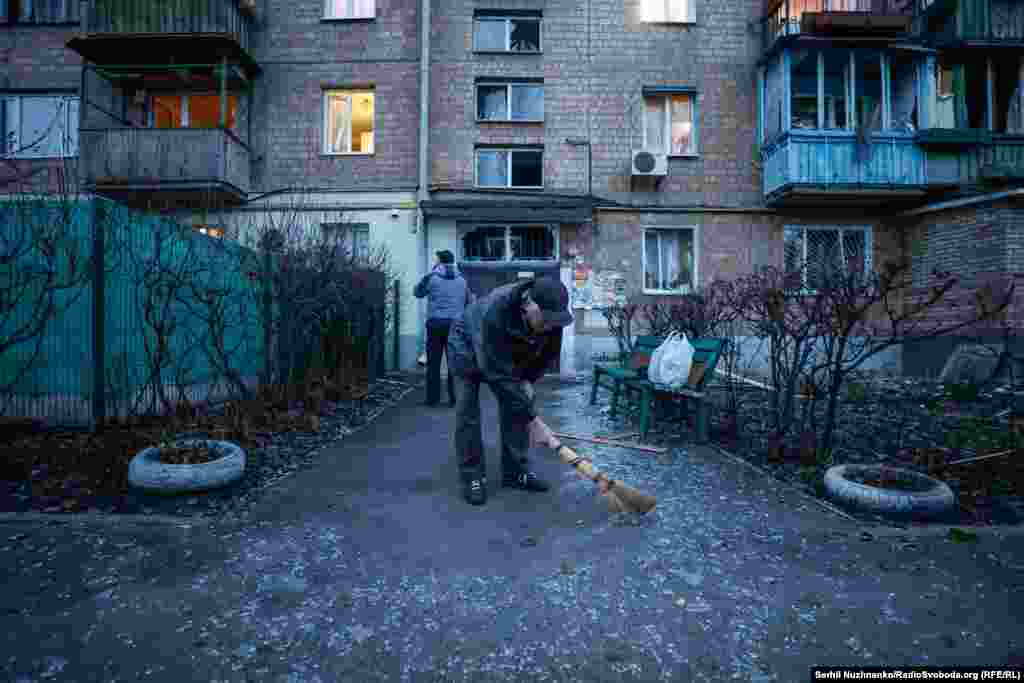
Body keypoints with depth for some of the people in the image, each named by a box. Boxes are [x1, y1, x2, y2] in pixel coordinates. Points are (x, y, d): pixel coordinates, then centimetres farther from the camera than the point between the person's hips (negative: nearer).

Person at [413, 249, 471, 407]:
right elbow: (469, 302, 13)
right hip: (455, 324, 2)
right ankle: (455, 398, 7)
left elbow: (417, 292, 14)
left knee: (434, 362, 4)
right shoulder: (462, 280, 8)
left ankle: (433, 398, 7)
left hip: (435, 323, -2)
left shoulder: (431, 277, -1)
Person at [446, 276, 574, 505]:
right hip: (468, 344, -5)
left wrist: (528, 379, -16)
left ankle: (515, 471, 10)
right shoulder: (495, 312, -45)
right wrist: (533, 420, -40)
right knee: (468, 410, -10)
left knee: (515, 406, -2)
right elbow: (501, 375, -43)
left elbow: (549, 352, -4)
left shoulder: (551, 317, -27)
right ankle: (472, 476, 2)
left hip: (507, 351, 5)